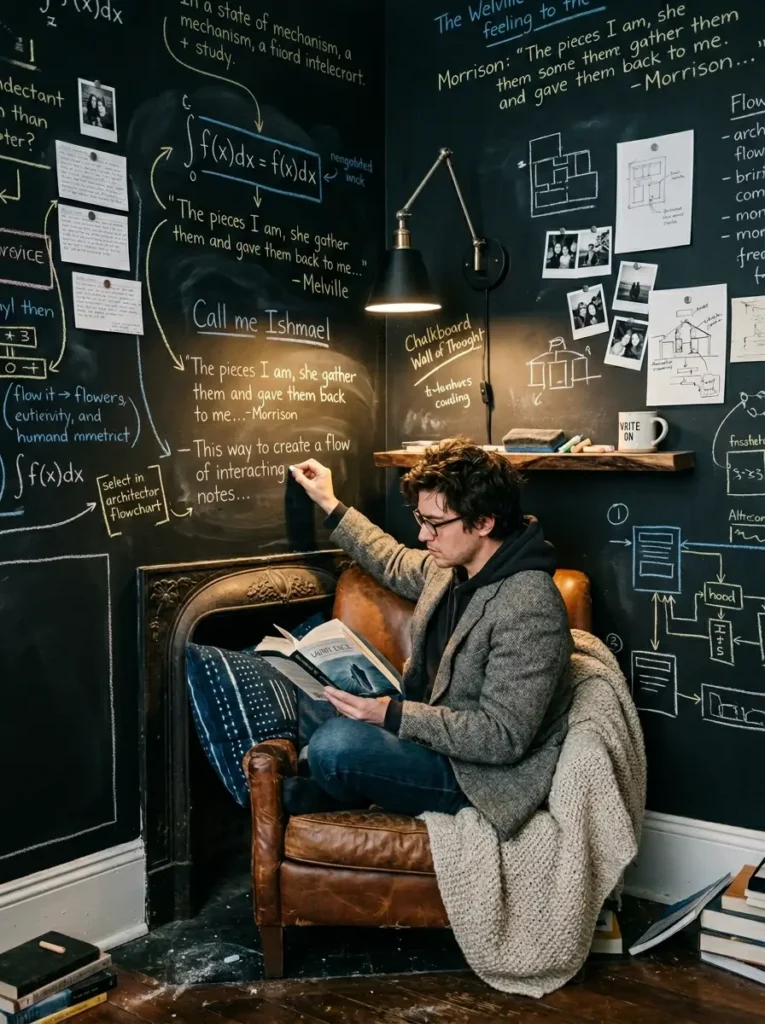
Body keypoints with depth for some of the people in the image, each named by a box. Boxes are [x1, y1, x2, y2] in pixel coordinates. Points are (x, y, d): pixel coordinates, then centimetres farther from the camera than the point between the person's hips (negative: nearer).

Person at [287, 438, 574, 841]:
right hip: (432, 728, 9)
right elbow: (396, 565, 23)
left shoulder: (528, 607, -28)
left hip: (482, 773, -9)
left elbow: (503, 738, -28)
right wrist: (330, 505, 24)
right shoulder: (453, 565, -1)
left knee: (336, 745, -27)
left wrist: (393, 715, -30)